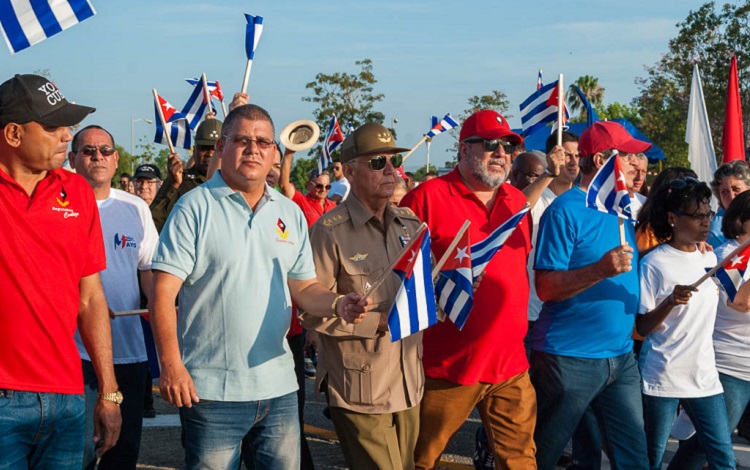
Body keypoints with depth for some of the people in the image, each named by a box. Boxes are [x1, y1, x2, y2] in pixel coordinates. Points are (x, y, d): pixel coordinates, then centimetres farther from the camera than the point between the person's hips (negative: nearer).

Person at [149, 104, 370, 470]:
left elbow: (304, 288, 14)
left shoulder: (290, 214, 11)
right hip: (212, 389, -5)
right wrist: (171, 365, -19)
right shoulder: (195, 207, -5)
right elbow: (163, 293, -10)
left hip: (279, 386, 5)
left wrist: (337, 303, -8)